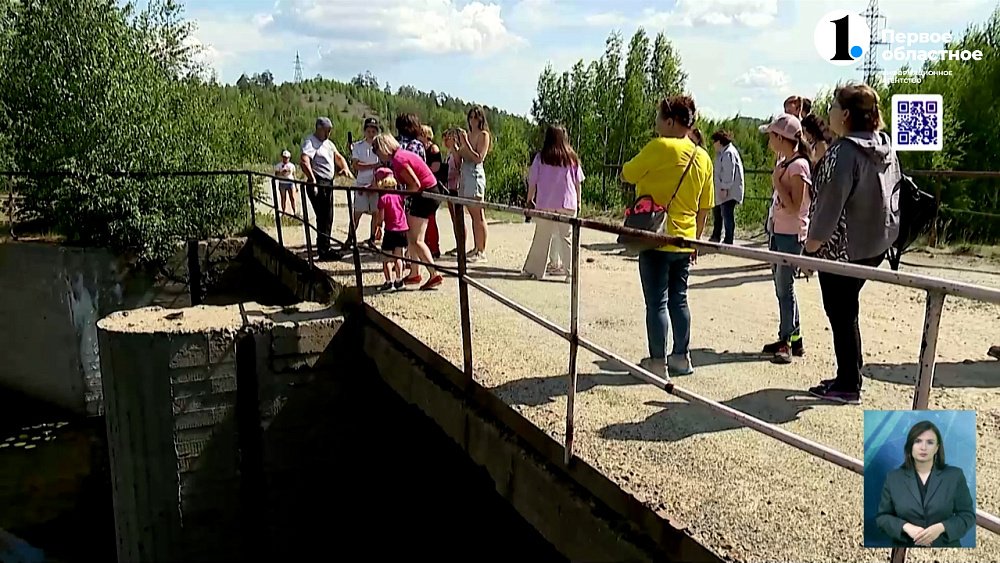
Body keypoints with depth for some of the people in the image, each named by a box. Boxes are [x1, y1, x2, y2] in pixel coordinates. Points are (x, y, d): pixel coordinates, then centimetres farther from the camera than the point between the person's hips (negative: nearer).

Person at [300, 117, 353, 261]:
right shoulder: (310, 142, -11)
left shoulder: (329, 143, 19)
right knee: (323, 218, -9)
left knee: (328, 218, 14)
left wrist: (345, 168, 4)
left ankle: (325, 248, 23)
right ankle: (324, 251, -6)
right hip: (318, 184, -9)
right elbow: (304, 162, -25)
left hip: (328, 184, 10)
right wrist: (313, 181, -31)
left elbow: (339, 157, 26)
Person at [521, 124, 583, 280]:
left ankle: (533, 269, 12)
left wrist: (529, 200, 13)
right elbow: (578, 182, 7)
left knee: (541, 238, 6)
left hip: (545, 204, -1)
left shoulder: (541, 157, -1)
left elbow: (532, 181, 2)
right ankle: (569, 269, 5)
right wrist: (578, 200, 17)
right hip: (568, 205, 1)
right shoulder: (572, 158, 3)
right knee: (566, 237, 7)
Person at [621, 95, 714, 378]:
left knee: (656, 302, 1)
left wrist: (647, 162, 12)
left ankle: (657, 362, 6)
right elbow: (705, 208, 11)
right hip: (684, 242, 6)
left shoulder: (660, 147, -14)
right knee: (679, 300, 16)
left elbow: (627, 174, -4)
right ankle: (682, 357, 24)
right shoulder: (703, 158, 6)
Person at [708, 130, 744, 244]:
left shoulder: (728, 153, -17)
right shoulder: (722, 153, 16)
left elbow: (729, 173, -23)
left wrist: (724, 189, -24)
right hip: (721, 190, 11)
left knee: (727, 216, -7)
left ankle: (728, 241, -3)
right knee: (716, 213, 21)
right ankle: (716, 237, 34)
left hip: (728, 192, -11)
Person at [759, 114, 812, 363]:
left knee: (785, 289, -5)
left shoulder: (798, 165, -16)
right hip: (778, 232, 9)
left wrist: (777, 181, -19)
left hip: (791, 235, -9)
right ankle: (792, 338, 22)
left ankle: (787, 342, 3)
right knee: (782, 288, 13)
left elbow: (794, 207, -21)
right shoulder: (785, 163, 11)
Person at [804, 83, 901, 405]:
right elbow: (892, 190, 14)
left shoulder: (844, 151, -20)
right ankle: (850, 376, 27)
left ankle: (847, 386, 12)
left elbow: (831, 201, -22)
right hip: (877, 243, 9)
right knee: (847, 310, 19)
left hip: (842, 248, -9)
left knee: (840, 314, 3)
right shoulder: (885, 147, 7)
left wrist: (813, 242, -13)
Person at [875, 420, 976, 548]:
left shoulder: (955, 476, 0)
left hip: (945, 545, 0)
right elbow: (882, 516, 2)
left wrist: (941, 528, -15)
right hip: (905, 545, 0)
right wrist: (906, 527, -15)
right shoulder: (894, 478, 0)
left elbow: (967, 515, 0)